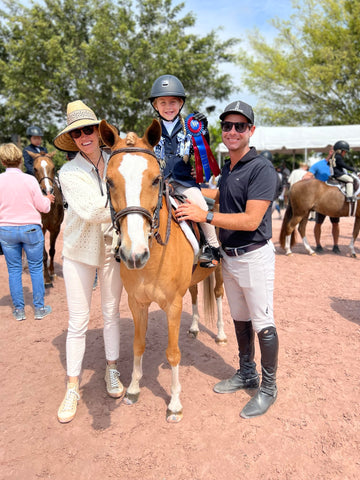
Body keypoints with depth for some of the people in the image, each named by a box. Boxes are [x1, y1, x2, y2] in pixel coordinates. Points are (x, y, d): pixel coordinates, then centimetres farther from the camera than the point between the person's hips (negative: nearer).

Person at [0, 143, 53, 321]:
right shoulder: (29, 180, -11)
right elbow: (43, 207, -7)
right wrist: (48, 198, 14)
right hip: (31, 228, -2)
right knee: (36, 268, 10)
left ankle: (19, 310, 20)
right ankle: (39, 308, 18)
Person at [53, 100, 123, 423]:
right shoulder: (69, 173, -11)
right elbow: (92, 211, -23)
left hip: (112, 248, 3)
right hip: (80, 251, -2)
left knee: (112, 313, 14)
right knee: (78, 321, 4)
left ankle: (112, 371, 34)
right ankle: (73, 388, 20)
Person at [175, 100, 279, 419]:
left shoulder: (261, 169, -17)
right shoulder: (227, 168, 10)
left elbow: (251, 220, -25)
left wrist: (205, 216, -27)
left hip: (254, 257, -8)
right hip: (229, 257, 9)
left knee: (263, 324, 3)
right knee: (239, 318, 19)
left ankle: (269, 387, 22)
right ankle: (247, 374, 38)